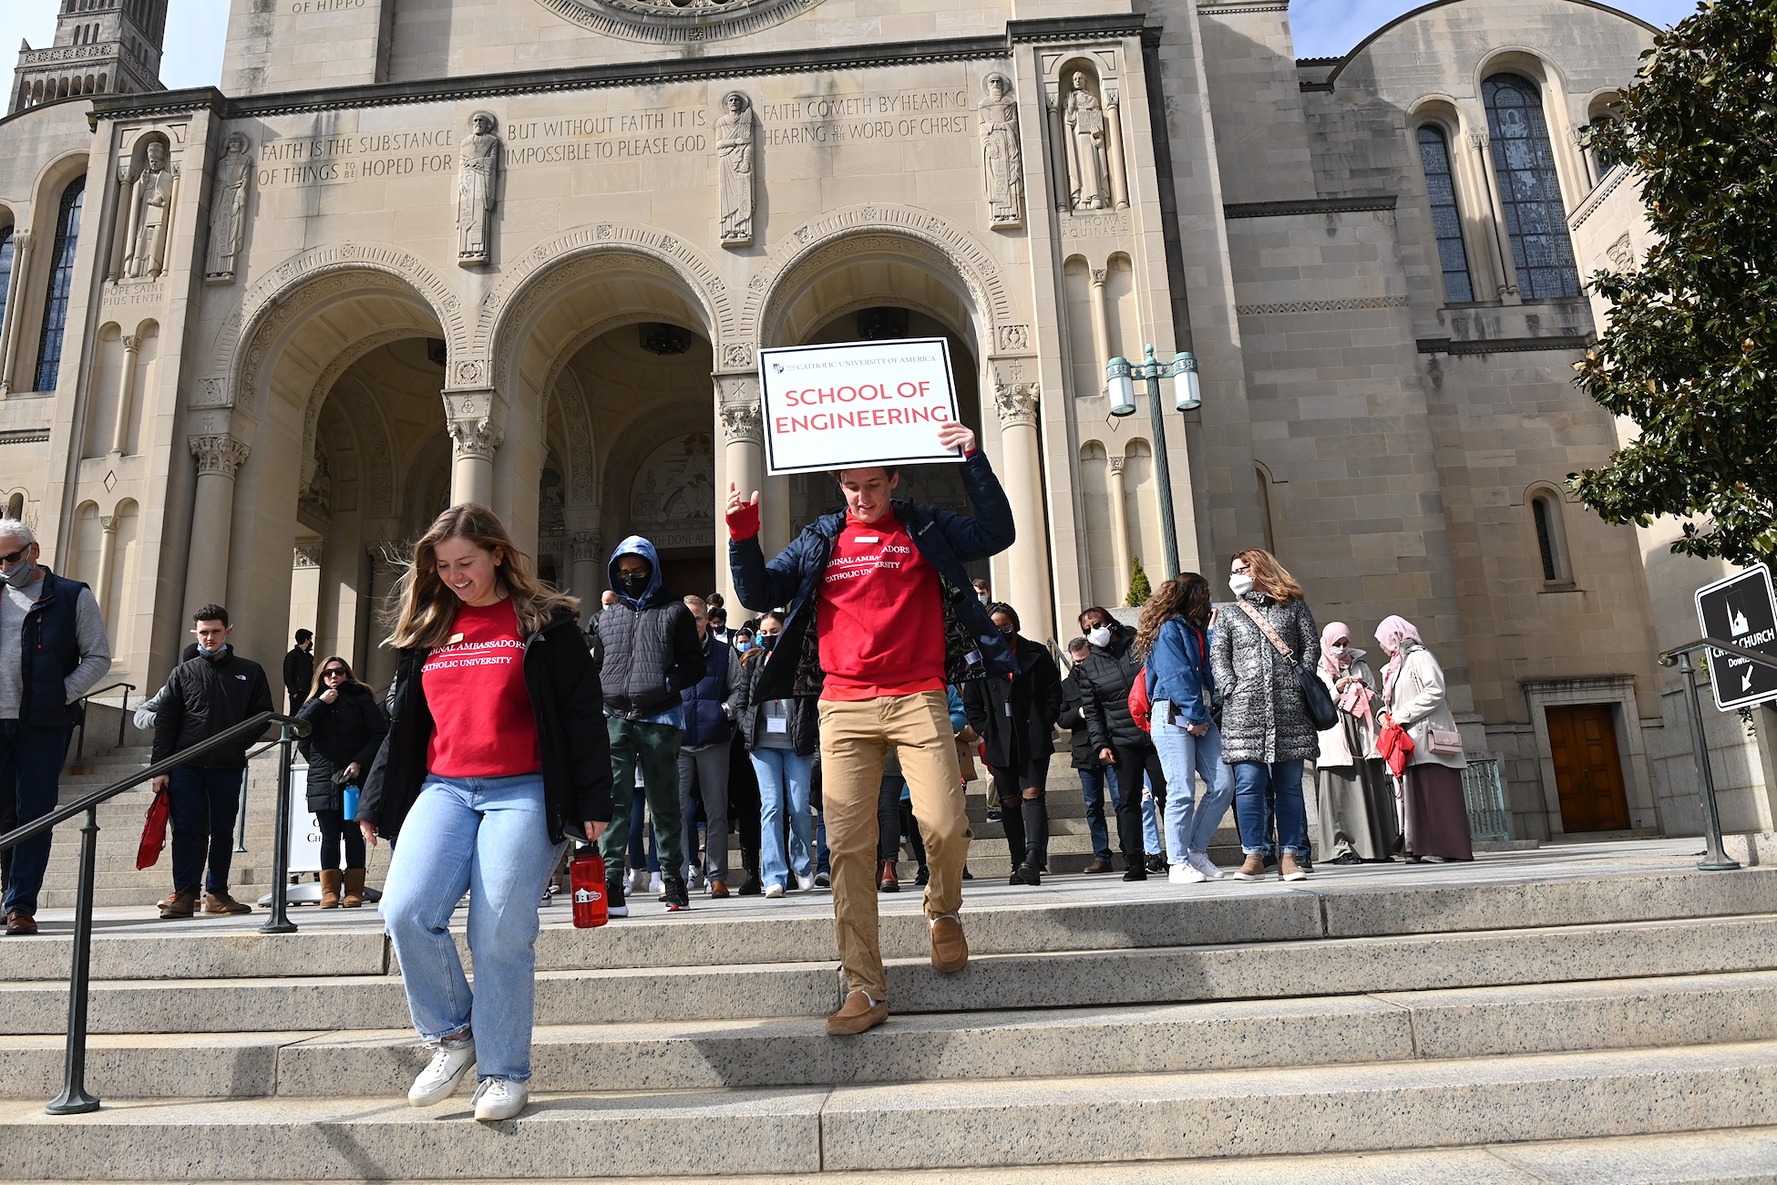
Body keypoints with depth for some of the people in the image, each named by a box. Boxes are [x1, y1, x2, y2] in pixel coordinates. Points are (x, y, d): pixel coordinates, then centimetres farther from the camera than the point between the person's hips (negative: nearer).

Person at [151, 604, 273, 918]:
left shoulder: (249, 672, 8)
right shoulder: (183, 673, 8)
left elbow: (263, 715, 11)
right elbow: (165, 721, 6)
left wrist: (239, 745, -3)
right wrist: (160, 766, -1)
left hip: (229, 767, 1)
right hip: (186, 765, -1)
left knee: (223, 831, 8)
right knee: (188, 830, -3)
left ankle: (217, 893, 17)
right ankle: (184, 894, 0)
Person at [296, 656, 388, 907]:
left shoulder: (360, 699, 5)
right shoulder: (315, 702, 17)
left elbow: (379, 735, -3)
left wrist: (360, 762, -13)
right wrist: (321, 703, -5)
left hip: (354, 779, -3)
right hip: (323, 781, 3)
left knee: (353, 835, 0)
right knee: (330, 837, 4)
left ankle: (354, 891, 5)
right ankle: (329, 891, 8)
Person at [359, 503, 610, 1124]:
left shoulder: (545, 624, 2)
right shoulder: (426, 629, 16)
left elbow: (582, 716, -1)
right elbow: (403, 722, 21)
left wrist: (593, 802, -6)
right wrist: (376, 803, 20)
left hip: (521, 793, -4)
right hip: (443, 789, 4)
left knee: (501, 936, -7)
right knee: (406, 911, -16)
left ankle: (504, 1071, 10)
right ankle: (452, 1033, 7)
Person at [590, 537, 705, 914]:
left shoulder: (674, 611, 9)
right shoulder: (606, 618, 18)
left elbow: (695, 665, 6)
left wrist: (669, 682, -11)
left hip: (659, 719, -2)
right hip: (615, 719, 2)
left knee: (664, 802, 7)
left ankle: (672, 876, 17)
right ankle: (610, 882, -10)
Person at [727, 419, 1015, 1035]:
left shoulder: (926, 528, 10)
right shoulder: (820, 539, 15)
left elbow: (996, 534, -3)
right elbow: (758, 592, 11)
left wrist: (973, 460, -10)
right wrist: (743, 536, -4)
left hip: (919, 701, -1)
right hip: (845, 707, 2)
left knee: (945, 827, -13)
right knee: (849, 846, -3)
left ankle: (942, 911, 22)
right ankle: (865, 988, 5)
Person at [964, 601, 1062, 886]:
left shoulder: (1036, 654, 5)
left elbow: (1054, 693, 7)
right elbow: (972, 703, 8)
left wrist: (1044, 727, -2)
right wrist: (986, 733, -2)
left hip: (1033, 741, -2)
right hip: (999, 742, 2)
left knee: (1032, 795, -12)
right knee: (1009, 801, 6)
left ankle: (1033, 859, -20)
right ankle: (1019, 864, 12)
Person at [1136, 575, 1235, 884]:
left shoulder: (1196, 630, 21)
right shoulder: (1169, 629, -6)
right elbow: (1177, 676, -12)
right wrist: (1195, 716, -12)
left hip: (1200, 718, 8)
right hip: (1174, 717, -8)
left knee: (1222, 783, 0)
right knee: (1182, 791, -8)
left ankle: (1196, 850, 12)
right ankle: (1178, 864, -1)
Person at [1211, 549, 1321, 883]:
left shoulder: (1293, 606, 15)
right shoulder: (1229, 614, 17)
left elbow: (1311, 646, 11)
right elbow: (1218, 656, 9)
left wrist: (1299, 684, -2)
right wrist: (1231, 689, -6)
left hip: (1289, 708, 0)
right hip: (1244, 709, 0)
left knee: (1289, 785, 2)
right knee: (1249, 783, -6)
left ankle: (1290, 855, 6)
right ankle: (1254, 856, -2)